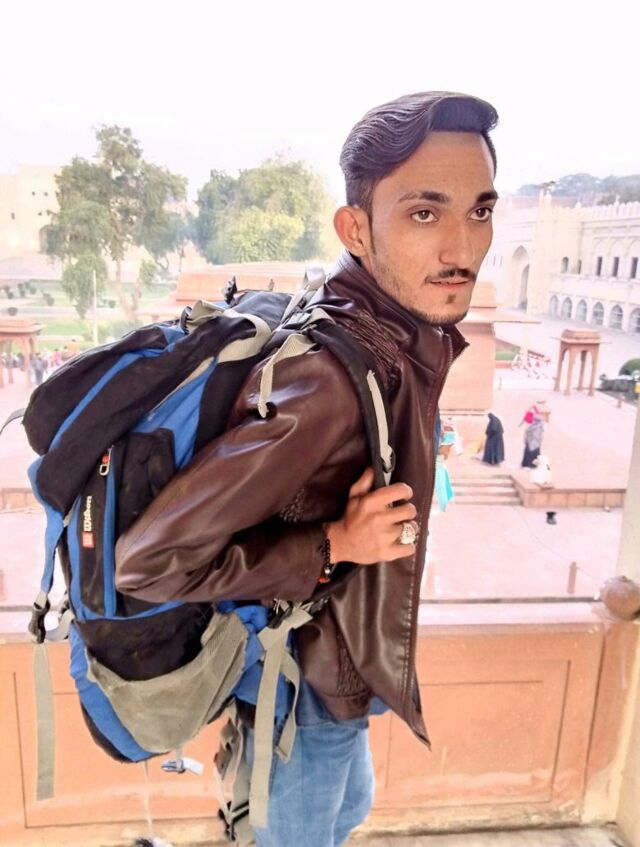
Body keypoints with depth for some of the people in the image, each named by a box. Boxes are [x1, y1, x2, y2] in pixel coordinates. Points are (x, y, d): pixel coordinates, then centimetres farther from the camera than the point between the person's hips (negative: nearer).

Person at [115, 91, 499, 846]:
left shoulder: (403, 340, -8)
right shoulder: (325, 377, -36)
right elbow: (147, 560, -31)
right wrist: (331, 547, -30)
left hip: (338, 666, 8)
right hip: (304, 683, -8)